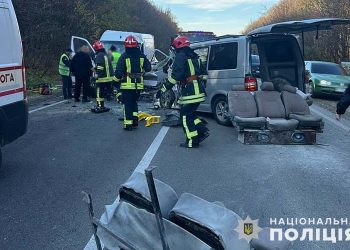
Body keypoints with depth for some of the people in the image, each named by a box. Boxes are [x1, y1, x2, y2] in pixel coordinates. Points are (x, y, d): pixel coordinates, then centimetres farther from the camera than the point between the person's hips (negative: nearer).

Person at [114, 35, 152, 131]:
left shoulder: (124, 56, -10)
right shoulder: (141, 56, 1)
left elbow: (119, 71, -11)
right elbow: (148, 68, 7)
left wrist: (116, 80, 3)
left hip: (127, 85, -4)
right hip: (138, 85, 4)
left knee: (128, 104, 3)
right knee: (134, 102, 20)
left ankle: (128, 124, 3)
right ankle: (135, 121, 21)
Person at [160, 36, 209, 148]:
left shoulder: (181, 56, -9)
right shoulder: (195, 56, 19)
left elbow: (176, 74, -18)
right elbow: (203, 73, 23)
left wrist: (166, 87, -11)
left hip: (189, 91, -9)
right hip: (199, 91, 9)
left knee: (185, 116, -1)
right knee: (190, 113, 20)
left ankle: (192, 141, 2)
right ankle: (203, 131, 14)